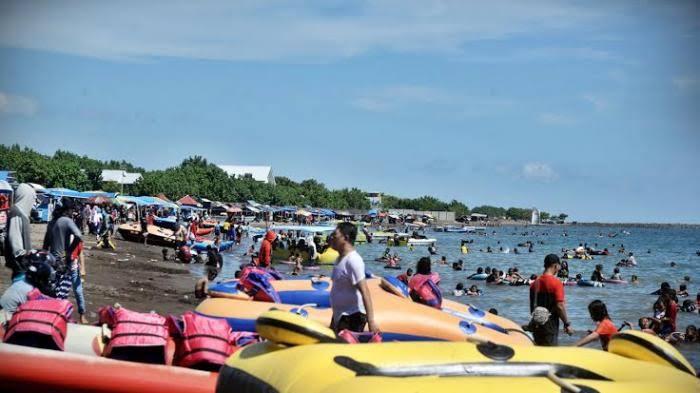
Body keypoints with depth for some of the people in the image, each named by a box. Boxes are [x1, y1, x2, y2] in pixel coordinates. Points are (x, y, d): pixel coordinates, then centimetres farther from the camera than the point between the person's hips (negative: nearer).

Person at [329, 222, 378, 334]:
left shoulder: (353, 260, -20)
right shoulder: (340, 259, 10)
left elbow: (364, 291, -26)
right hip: (339, 316, 10)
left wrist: (371, 321, -31)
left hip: (352, 316, -10)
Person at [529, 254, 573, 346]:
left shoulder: (535, 282, 7)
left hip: (536, 325, 7)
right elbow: (560, 306, -17)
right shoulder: (556, 282, -13)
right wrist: (567, 324, -9)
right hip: (550, 325, -7)